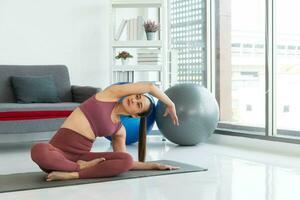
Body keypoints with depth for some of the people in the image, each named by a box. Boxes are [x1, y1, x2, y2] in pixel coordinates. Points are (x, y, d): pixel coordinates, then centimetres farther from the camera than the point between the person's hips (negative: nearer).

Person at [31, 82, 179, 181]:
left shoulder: (120, 130, 12)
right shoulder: (111, 94, 3)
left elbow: (125, 161, 12)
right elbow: (149, 86, 2)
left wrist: (154, 165, 14)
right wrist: (170, 103, 15)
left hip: (82, 156, 4)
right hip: (58, 152, -3)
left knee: (126, 160, -23)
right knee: (39, 150, -41)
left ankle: (71, 175, -26)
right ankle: (82, 168, -18)